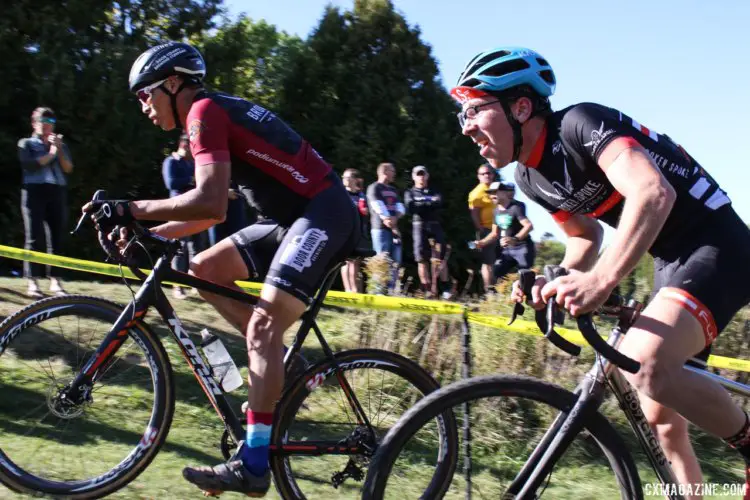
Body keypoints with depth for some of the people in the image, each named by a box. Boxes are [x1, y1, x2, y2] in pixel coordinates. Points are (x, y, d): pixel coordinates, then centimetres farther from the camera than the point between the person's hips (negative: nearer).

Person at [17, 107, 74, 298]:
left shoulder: (61, 146, 22)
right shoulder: (26, 144, 13)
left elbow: (68, 168, 7)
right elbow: (29, 165, -6)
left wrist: (59, 149, -5)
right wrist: (51, 154, -6)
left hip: (57, 192, 3)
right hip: (34, 191, -3)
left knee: (57, 237, -3)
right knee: (35, 238, -9)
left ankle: (55, 280, 1)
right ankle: (32, 283, -11)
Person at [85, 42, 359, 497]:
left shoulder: (204, 111, -11)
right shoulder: (217, 112, 18)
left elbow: (210, 203, -25)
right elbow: (212, 210, 19)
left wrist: (131, 210, -19)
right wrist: (151, 234, 10)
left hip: (324, 214, -10)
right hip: (296, 216, 10)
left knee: (262, 327, -17)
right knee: (205, 269, 8)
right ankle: (282, 363, 10)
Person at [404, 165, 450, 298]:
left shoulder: (434, 192, 19)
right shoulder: (410, 193, 15)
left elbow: (439, 202, -3)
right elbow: (410, 208, -4)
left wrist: (420, 204, -10)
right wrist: (429, 204, -7)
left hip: (435, 225, 1)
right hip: (419, 226, -1)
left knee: (440, 257, -8)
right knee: (422, 259, -4)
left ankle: (445, 287, -4)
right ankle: (427, 290, -1)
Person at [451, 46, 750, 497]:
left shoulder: (581, 123, -21)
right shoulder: (530, 177, 4)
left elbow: (655, 193, -36)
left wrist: (602, 281, -47)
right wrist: (559, 282, -4)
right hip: (670, 259, 9)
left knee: (644, 365, -30)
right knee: (661, 415, 12)